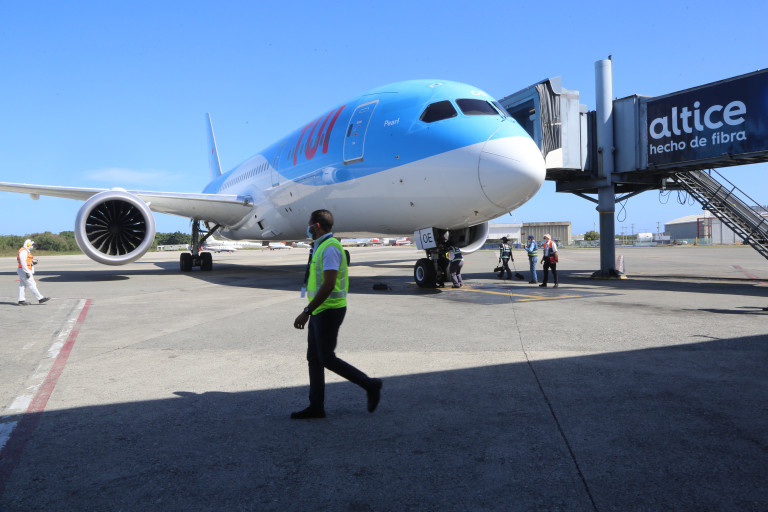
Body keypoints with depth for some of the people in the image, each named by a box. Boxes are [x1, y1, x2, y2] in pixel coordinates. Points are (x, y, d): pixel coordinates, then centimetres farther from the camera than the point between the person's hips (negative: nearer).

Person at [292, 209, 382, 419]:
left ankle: (370, 385, 8)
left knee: (327, 359, -4)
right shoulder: (321, 247, 15)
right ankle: (316, 406, 17)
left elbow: (328, 285, -26)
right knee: (314, 358, 11)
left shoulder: (330, 248, -18)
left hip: (328, 311, -10)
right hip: (320, 311, 10)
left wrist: (306, 311, -25)